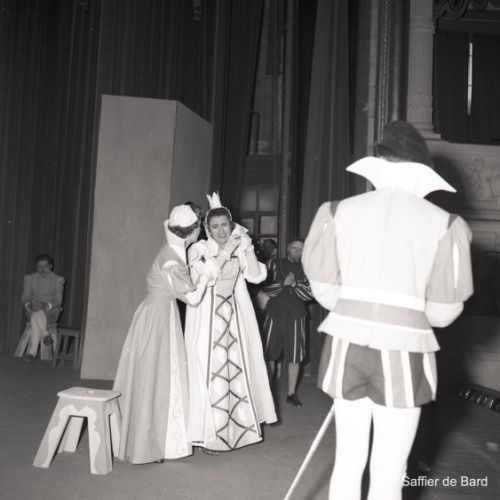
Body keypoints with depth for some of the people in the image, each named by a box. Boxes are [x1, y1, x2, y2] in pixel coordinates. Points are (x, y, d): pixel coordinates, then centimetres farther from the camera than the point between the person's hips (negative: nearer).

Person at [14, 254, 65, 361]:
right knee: (37, 318, -33)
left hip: (51, 311, -1)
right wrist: (28, 304, -20)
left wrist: (48, 305, -23)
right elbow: (25, 298, 4)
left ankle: (32, 351, -29)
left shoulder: (58, 280, 4)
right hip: (33, 310, 1)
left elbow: (58, 300, -2)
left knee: (37, 317, -32)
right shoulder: (29, 278, 9)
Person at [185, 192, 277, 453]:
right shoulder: (199, 249, -4)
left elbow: (256, 276, -3)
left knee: (237, 370, 5)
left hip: (235, 318, 4)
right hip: (208, 319, -4)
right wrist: (224, 254, -21)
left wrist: (248, 249, -13)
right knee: (210, 371, -3)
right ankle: (209, 434, 7)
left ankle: (236, 428, 20)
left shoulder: (239, 249, 7)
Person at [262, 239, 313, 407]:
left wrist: (295, 284, -14)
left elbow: (310, 293, -1)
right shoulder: (274, 264, 6)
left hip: (296, 316, 1)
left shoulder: (305, 269, 9)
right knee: (269, 355, 4)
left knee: (294, 357, 2)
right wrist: (283, 284, -15)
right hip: (274, 313, -1)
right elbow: (265, 289, -3)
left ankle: (292, 393, 13)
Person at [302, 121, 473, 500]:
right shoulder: (442, 223, -4)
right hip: (402, 351, -3)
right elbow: (443, 311, -1)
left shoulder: (341, 211, 1)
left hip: (348, 345, 3)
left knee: (347, 463, 16)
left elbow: (326, 290, 2)